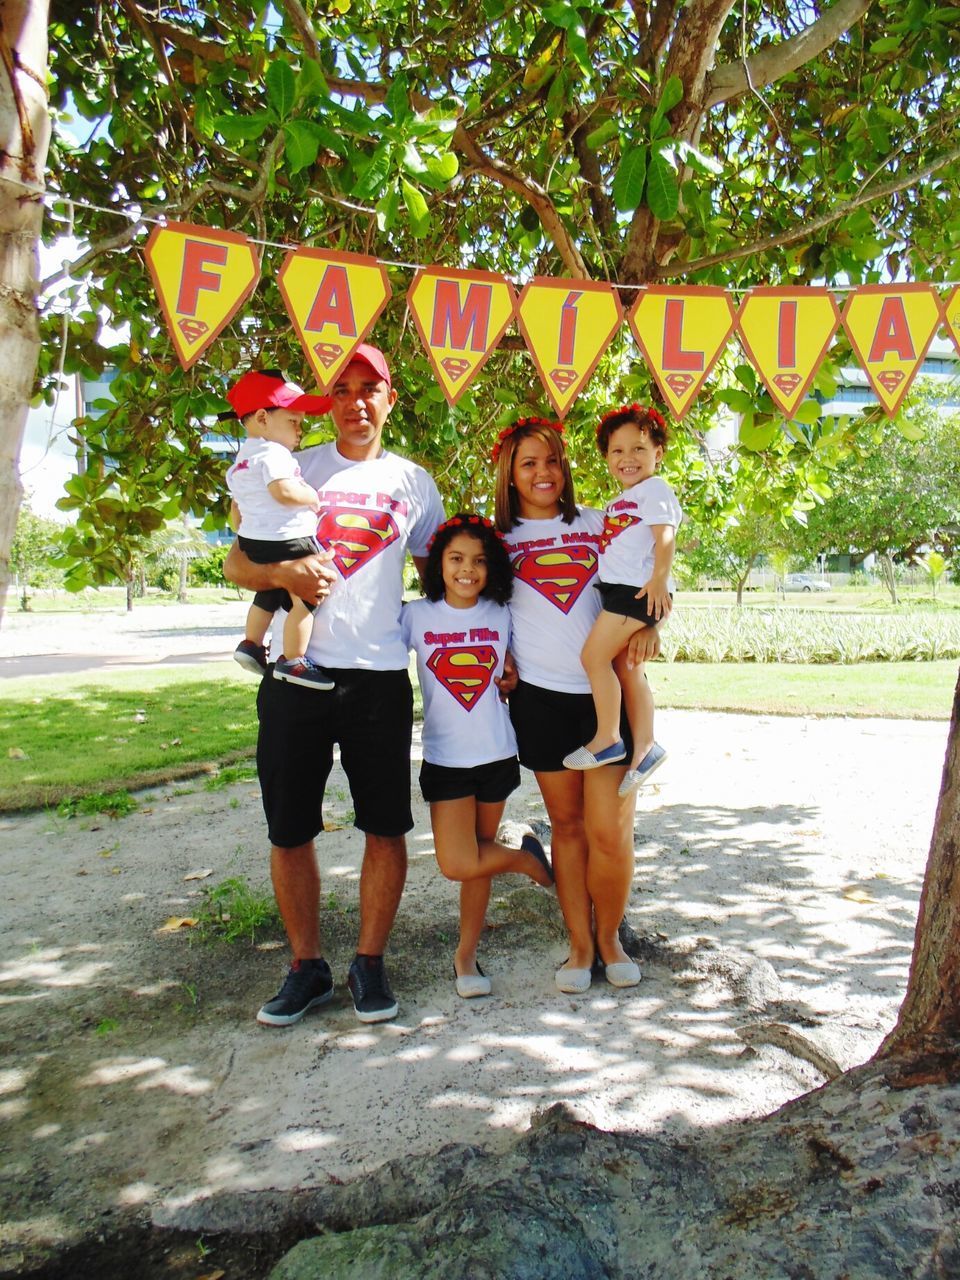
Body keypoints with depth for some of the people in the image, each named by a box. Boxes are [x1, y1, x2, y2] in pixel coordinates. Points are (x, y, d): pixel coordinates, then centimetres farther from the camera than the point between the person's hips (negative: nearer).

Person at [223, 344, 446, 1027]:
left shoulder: (414, 482, 12)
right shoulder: (293, 471, 10)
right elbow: (238, 562, 8)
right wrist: (280, 572, -15)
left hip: (380, 676, 0)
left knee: (387, 827, 3)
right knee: (290, 831, 6)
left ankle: (370, 964, 21)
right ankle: (308, 968, 23)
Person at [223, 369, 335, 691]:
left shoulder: (239, 461, 18)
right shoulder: (273, 452, -14)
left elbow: (235, 508, 23)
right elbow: (284, 490, -29)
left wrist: (245, 537, 30)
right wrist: (315, 498, -14)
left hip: (253, 540, 10)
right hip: (287, 540, -10)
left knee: (268, 596, 27)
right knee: (305, 599, -5)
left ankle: (251, 644, 34)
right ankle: (293, 661, -4)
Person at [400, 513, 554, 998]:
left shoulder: (500, 616, 2)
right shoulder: (417, 615, -3)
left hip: (496, 755, 1)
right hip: (444, 758, -1)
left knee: (479, 857, 10)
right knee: (458, 865, -11)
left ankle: (466, 956, 29)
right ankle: (526, 857, 19)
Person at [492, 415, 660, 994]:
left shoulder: (598, 524, 10)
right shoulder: (499, 539, 9)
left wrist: (648, 626, -10)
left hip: (609, 694, 0)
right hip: (541, 697, 1)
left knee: (610, 830, -5)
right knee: (567, 825, 7)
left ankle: (609, 936, 19)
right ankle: (580, 944, 22)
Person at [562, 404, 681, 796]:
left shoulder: (654, 489, -3)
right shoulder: (619, 502, 25)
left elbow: (664, 537, -16)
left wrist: (658, 580, -26)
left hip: (638, 589, -10)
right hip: (616, 589, 10)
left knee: (594, 656, -13)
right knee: (626, 668, 8)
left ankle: (607, 739, -5)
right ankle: (644, 746, 11)